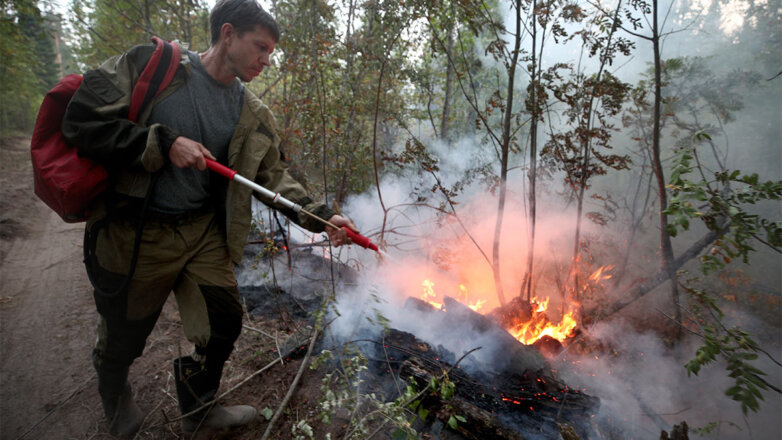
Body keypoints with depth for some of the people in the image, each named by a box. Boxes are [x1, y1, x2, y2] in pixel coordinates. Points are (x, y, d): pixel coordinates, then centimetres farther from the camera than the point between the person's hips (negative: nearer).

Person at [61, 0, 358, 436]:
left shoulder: (255, 116, 2)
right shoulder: (151, 65, -9)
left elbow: (275, 177, 1)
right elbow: (81, 118, -12)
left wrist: (322, 217, -11)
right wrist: (163, 145, -22)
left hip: (204, 232, 4)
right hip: (134, 235, -3)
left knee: (224, 322, 8)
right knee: (123, 336, 16)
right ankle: (115, 395, 54)